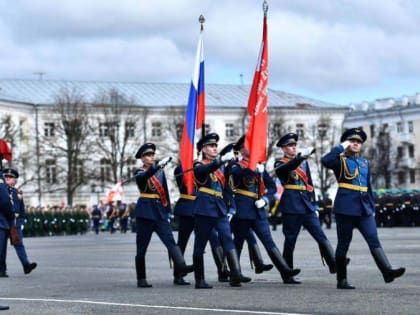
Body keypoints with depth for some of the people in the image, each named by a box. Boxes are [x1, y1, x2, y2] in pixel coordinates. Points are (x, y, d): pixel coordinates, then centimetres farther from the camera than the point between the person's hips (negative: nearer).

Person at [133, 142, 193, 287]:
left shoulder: (160, 171, 14)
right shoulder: (140, 173, -2)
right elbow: (145, 176, -27)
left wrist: (168, 209, 16)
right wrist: (158, 165, -42)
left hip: (160, 212, 4)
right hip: (145, 212, -4)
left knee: (170, 240, -15)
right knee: (141, 247, 1)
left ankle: (181, 266, -31)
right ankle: (141, 279, 7)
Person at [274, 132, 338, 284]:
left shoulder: (303, 162, 19)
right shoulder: (280, 163, 1)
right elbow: (288, 168, -25)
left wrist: (314, 205, 16)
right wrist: (301, 156, -39)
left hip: (307, 206, 5)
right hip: (291, 207, -5)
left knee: (322, 237, -4)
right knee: (290, 241, 0)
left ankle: (334, 265, -6)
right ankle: (288, 275, 7)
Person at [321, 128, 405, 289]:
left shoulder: (364, 162, 19)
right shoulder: (340, 160, 2)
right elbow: (325, 160, -21)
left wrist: (372, 207, 17)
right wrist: (341, 147, -12)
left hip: (364, 208, 5)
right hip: (346, 207, -5)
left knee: (374, 240, -9)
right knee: (343, 243, 1)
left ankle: (387, 272, -21)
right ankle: (341, 280, 7)